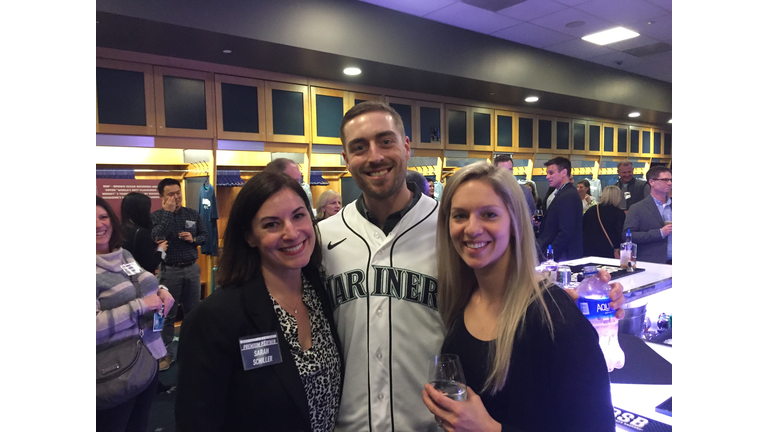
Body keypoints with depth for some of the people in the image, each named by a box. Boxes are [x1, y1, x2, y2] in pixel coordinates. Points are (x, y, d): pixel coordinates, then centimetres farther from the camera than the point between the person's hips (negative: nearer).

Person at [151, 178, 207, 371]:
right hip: (169, 270, -3)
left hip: (192, 268, 3)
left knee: (193, 310, 14)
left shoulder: (193, 214, 2)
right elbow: (156, 238, -24)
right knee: (167, 314, 5)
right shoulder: (156, 216, -7)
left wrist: (194, 239, -11)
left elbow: (205, 235, 10)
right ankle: (165, 352, 17)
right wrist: (168, 213, -22)